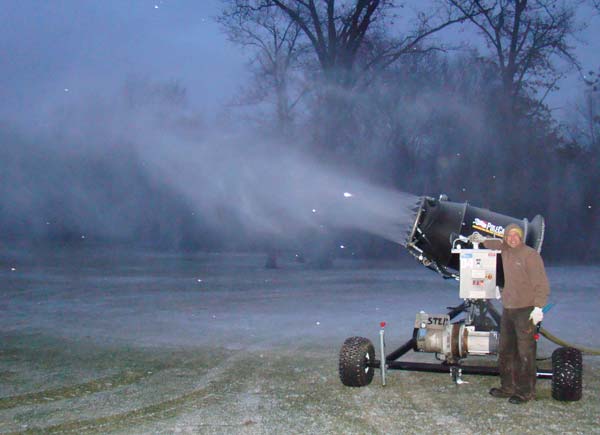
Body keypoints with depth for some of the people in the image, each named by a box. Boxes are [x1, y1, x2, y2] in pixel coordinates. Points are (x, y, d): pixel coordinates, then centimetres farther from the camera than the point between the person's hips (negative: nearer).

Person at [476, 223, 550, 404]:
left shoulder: (530, 255, -11)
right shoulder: (505, 251, 10)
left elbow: (541, 283, -14)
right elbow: (495, 244, 36)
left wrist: (539, 307, -21)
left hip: (525, 311, -8)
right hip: (507, 308, 8)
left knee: (525, 353, -5)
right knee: (505, 351, 13)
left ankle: (526, 391, 1)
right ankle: (508, 387, 23)